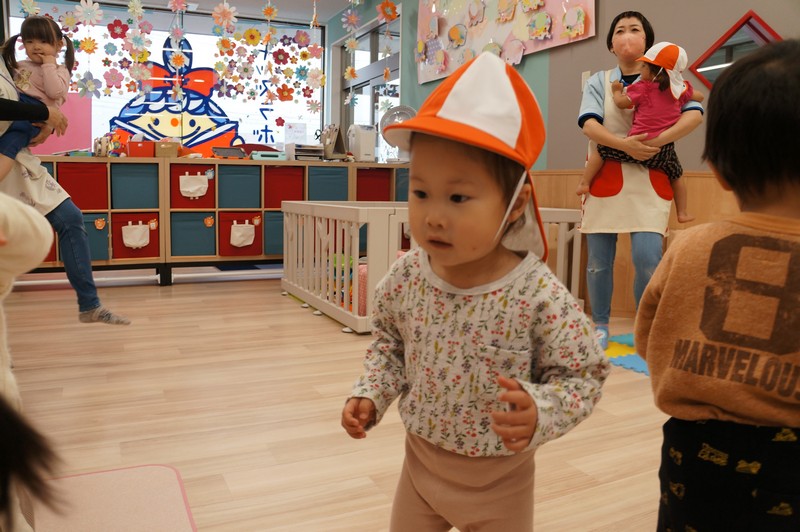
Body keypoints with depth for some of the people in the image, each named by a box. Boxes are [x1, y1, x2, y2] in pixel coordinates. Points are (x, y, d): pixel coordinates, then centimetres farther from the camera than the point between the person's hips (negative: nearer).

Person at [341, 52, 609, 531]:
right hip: (421, 461, 4)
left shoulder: (540, 296, -28)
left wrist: (538, 413, -33)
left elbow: (583, 375, -16)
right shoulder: (406, 276, -15)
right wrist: (371, 395, -10)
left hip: (499, 479, -3)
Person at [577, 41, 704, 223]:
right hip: (664, 150, 4)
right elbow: (700, 96, 26)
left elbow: (621, 103, -5)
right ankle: (682, 213, 28)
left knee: (601, 149, 11)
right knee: (676, 176, 28)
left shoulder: (642, 87, -2)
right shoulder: (682, 88, 12)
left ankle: (584, 183, 3)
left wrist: (617, 91, 16)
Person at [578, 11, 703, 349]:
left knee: (647, 260, -12)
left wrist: (658, 141, -21)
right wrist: (625, 144, -23)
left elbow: (695, 114, -7)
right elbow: (589, 124, -8)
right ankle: (600, 326, 19)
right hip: (604, 179, 1)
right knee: (599, 261, 1)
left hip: (649, 182, 0)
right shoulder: (598, 81, 9)